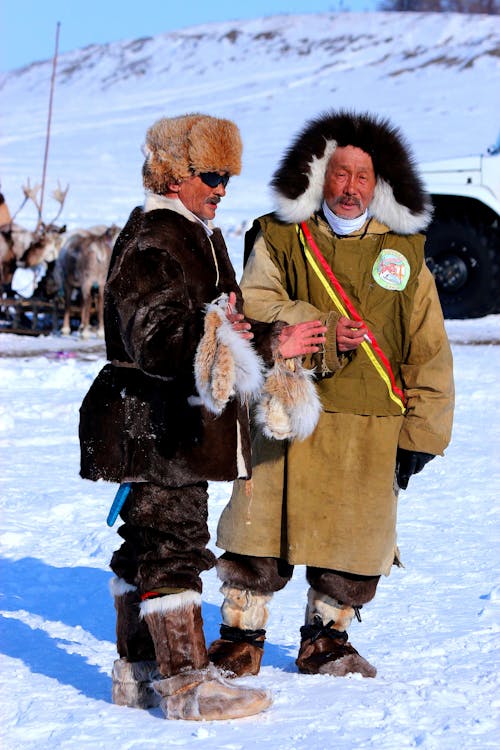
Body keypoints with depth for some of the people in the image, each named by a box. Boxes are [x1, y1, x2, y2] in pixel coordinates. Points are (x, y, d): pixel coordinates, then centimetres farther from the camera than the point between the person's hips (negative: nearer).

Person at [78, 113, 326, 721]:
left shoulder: (196, 237, 19)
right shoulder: (150, 246, -15)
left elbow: (224, 324, 28)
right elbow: (156, 339, -28)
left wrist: (271, 345, 21)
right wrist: (216, 344, -41)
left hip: (179, 426, 11)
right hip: (155, 420, -10)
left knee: (149, 544, 15)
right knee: (173, 542, -8)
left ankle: (136, 672, 24)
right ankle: (185, 682, -3)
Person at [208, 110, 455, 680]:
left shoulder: (404, 250, 9)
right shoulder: (280, 238, 5)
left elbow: (428, 351, 9)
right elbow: (253, 310, -8)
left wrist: (420, 433, 4)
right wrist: (322, 334, -20)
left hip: (371, 429, 2)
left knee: (355, 537, 6)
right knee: (263, 528, 0)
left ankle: (326, 639, 25)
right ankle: (241, 637, 17)